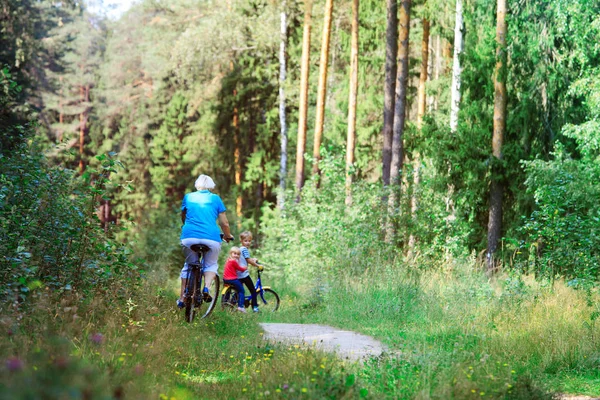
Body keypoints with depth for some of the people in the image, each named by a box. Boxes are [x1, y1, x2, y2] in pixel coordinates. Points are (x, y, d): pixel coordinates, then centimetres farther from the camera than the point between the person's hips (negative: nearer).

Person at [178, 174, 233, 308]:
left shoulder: (188, 197, 16)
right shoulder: (215, 199, 11)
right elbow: (224, 223, 10)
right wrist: (228, 236, 29)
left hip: (189, 236, 1)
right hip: (211, 237, -1)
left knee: (188, 266, 19)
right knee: (211, 264, 18)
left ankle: (182, 299, 15)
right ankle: (206, 287, -10)